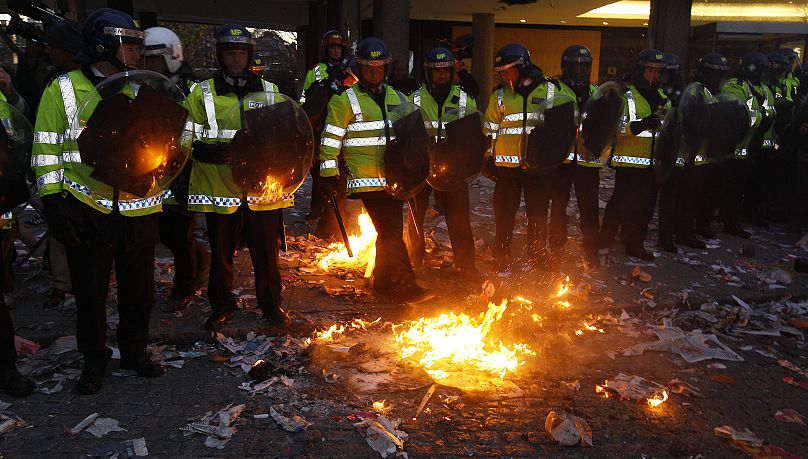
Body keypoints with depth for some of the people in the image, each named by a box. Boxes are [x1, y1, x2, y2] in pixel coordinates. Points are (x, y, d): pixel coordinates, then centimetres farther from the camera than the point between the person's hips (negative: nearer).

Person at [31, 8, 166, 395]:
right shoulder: (63, 90, -1)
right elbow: (47, 152, -2)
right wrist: (53, 201, -9)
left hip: (139, 212, 3)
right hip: (88, 213, -3)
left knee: (139, 289, 13)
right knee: (90, 293, 9)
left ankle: (135, 352, 31)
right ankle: (94, 360, 28)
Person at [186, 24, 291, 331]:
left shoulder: (270, 92, 10)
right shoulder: (202, 93, 5)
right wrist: (211, 151, -18)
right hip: (219, 188, -1)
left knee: (266, 252, 7)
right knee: (221, 253, 10)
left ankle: (271, 305, 24)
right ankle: (222, 307, 28)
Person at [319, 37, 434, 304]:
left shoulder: (396, 99, 16)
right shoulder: (346, 100, -1)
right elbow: (331, 139, -4)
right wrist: (328, 175, -8)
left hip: (393, 178, 6)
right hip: (367, 179, -6)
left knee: (391, 232, 12)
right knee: (391, 234, -12)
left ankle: (383, 282, 27)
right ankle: (406, 286, -6)